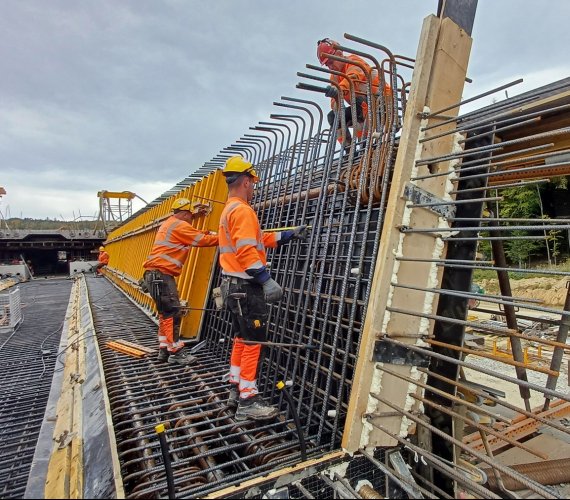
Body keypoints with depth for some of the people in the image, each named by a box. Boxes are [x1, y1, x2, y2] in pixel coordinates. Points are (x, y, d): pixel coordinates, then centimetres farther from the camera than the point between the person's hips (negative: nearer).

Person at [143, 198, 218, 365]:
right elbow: (203, 240, -9)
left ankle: (164, 350, 18)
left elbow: (194, 234, 22)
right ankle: (176, 352, -1)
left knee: (167, 313, 12)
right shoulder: (179, 225, -10)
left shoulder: (170, 224, 20)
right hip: (161, 275, -10)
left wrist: (210, 233, 12)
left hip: (159, 275, 10)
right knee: (173, 312, -7)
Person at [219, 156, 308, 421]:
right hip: (247, 287, -10)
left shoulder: (229, 210, 18)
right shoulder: (242, 210, -15)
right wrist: (268, 281, -27)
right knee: (253, 343, -2)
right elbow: (247, 251, -26)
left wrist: (290, 234, 22)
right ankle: (248, 401, 7)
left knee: (241, 339, 18)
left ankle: (236, 390, 29)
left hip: (233, 285, 10)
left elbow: (259, 239, 21)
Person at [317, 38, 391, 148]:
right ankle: (348, 147, -2)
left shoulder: (353, 61, -15)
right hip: (362, 109, 8)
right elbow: (335, 99, -7)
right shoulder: (335, 76, 8)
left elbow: (353, 77, -40)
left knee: (359, 100, -37)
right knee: (332, 116, -1)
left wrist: (338, 89, -59)